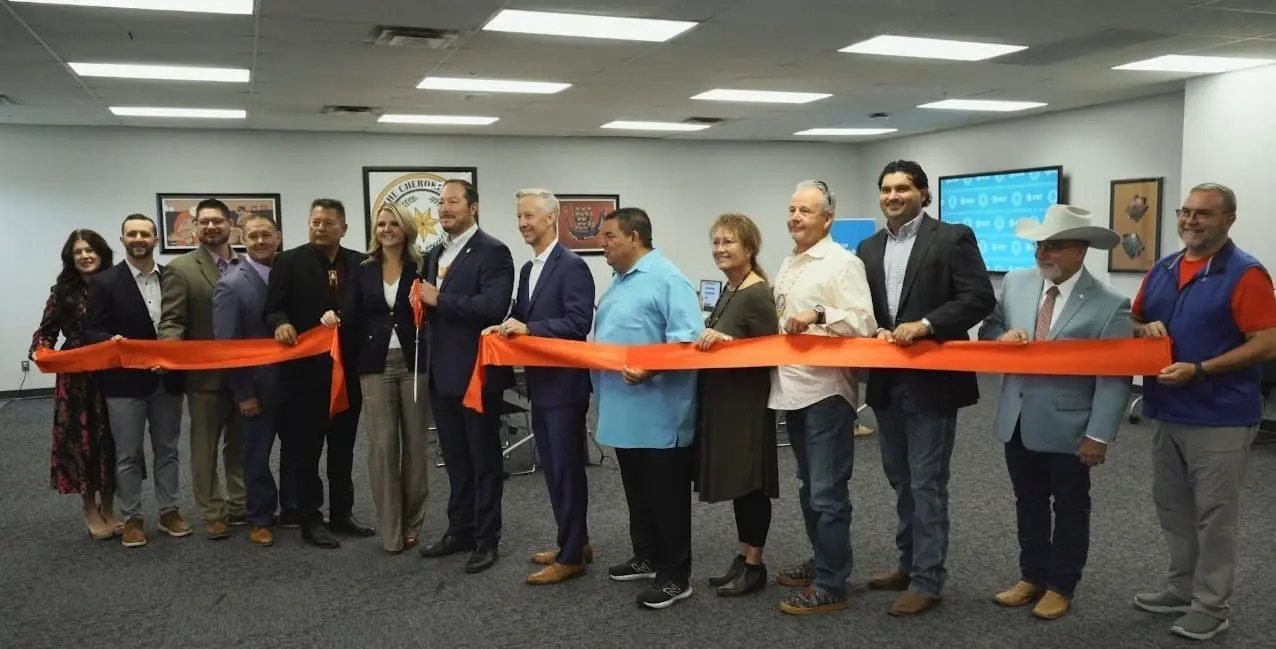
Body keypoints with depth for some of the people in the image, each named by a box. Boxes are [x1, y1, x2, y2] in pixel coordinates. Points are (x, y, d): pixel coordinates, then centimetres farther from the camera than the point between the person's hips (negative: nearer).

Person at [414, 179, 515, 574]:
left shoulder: (493, 252, -11)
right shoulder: (435, 254, 14)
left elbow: (493, 307, -24)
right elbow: (429, 305, 17)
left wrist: (439, 300, -18)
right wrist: (424, 304, -6)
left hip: (477, 371, -7)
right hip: (443, 371, 8)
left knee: (483, 459, 5)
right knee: (455, 459, 17)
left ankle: (487, 540, 15)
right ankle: (460, 530, 29)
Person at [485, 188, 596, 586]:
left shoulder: (572, 266, -13)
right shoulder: (528, 269, 15)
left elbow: (579, 323, -21)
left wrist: (528, 328, -23)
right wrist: (506, 328, -1)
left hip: (565, 384, -9)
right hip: (541, 383, 9)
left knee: (567, 468, -1)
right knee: (553, 467, 15)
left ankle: (571, 556, 8)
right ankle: (574, 541, 28)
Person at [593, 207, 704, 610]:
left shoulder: (666, 279, -14)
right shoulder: (620, 282, 16)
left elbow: (688, 340, -22)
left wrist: (649, 370, -31)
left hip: (659, 413, -9)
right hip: (625, 412, 10)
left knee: (667, 496, 1)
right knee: (638, 493, 19)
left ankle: (676, 576, 11)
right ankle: (646, 558, 34)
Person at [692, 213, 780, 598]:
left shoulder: (758, 295, -15)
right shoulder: (730, 292, 13)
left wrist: (725, 341, -25)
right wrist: (710, 342, 3)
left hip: (748, 404, -9)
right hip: (724, 401, 9)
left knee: (750, 483, 1)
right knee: (737, 481, 14)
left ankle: (754, 565, 13)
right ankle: (742, 558, 24)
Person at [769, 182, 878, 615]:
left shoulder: (842, 262, -11)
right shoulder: (788, 265, 15)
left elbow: (863, 323, -20)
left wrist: (819, 314, -31)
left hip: (826, 391, -9)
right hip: (794, 390, 9)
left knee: (827, 493, -2)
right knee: (810, 486, 19)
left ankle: (831, 587, 7)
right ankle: (821, 561, 33)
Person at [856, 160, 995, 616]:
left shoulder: (953, 238, -6)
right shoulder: (868, 249, 12)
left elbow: (980, 298, -13)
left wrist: (924, 325, -21)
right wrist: (876, 332, -9)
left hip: (932, 381, -6)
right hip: (887, 382, 6)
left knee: (927, 483, -1)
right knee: (901, 480, 17)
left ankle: (928, 580, 10)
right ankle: (910, 564, 31)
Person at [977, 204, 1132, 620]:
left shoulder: (1110, 305, -14)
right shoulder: (1015, 284, 0)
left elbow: (1115, 378, -15)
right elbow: (988, 328, 11)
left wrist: (1099, 435, -18)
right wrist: (1001, 336, -13)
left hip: (1068, 428, -4)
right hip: (1017, 421, 5)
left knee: (1069, 508, 13)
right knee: (1028, 503, 18)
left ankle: (1061, 587, 29)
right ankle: (1032, 577, 34)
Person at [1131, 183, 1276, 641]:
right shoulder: (1162, 269, 9)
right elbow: (1135, 320, 19)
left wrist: (1198, 370, -24)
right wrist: (1146, 329, -6)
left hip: (1220, 417, -7)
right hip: (1167, 412, 7)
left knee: (1214, 514, 3)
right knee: (1172, 506, 16)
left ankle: (1212, 606, 15)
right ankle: (1183, 587, 31)